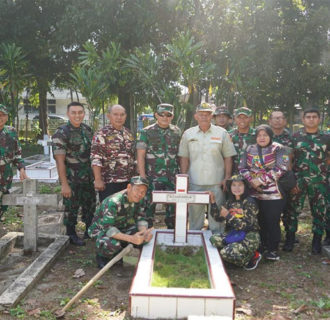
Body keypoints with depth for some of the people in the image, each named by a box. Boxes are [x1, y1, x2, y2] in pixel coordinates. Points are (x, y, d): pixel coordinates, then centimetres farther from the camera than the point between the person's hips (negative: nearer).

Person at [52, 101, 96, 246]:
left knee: (90, 205, 16)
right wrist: (64, 184, -22)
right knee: (71, 207, 6)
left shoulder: (87, 129, 6)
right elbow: (60, 160, -18)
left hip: (89, 178, 6)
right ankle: (71, 235, 24)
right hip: (72, 179, -6)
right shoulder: (61, 133, -14)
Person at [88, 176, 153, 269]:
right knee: (113, 244, -40)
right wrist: (131, 238, -46)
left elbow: (141, 218, -6)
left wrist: (144, 232, -29)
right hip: (101, 229, -7)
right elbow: (107, 228, -37)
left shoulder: (136, 199, -11)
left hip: (120, 228, 7)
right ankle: (101, 256, -3)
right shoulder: (113, 202, -33)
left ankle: (117, 254, 7)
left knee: (146, 236, -14)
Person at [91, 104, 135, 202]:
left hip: (128, 182, 6)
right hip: (109, 182, -6)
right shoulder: (102, 134, -6)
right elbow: (96, 159, -12)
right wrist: (98, 179, -19)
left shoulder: (128, 133, 13)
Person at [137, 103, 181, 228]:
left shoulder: (177, 132, 9)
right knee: (149, 206, 4)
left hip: (173, 178, 3)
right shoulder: (147, 132, -2)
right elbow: (140, 155, -5)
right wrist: (142, 176, -12)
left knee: (173, 207, 10)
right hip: (152, 177, -3)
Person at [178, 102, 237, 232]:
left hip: (216, 183, -1)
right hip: (194, 183, 1)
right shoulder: (188, 134, 7)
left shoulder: (222, 133, 4)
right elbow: (184, 158, 8)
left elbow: (228, 158, 5)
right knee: (194, 214, 9)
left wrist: (227, 178, -2)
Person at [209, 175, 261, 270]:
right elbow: (219, 218, 6)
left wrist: (228, 216, -21)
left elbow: (246, 225, -19)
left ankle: (253, 256, 3)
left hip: (249, 237, -7)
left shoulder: (249, 202, -12)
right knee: (214, 239, -16)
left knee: (226, 253, -26)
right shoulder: (230, 202, 8)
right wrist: (213, 202, -4)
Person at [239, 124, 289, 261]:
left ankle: (273, 249, 15)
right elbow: (242, 167, 8)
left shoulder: (278, 149, -1)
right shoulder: (249, 149, 11)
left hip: (273, 193, -3)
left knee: (272, 223, 1)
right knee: (259, 222, 10)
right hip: (254, 193, 4)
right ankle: (262, 247, 26)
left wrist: (261, 180, -15)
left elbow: (281, 168, -12)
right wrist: (251, 180, -10)